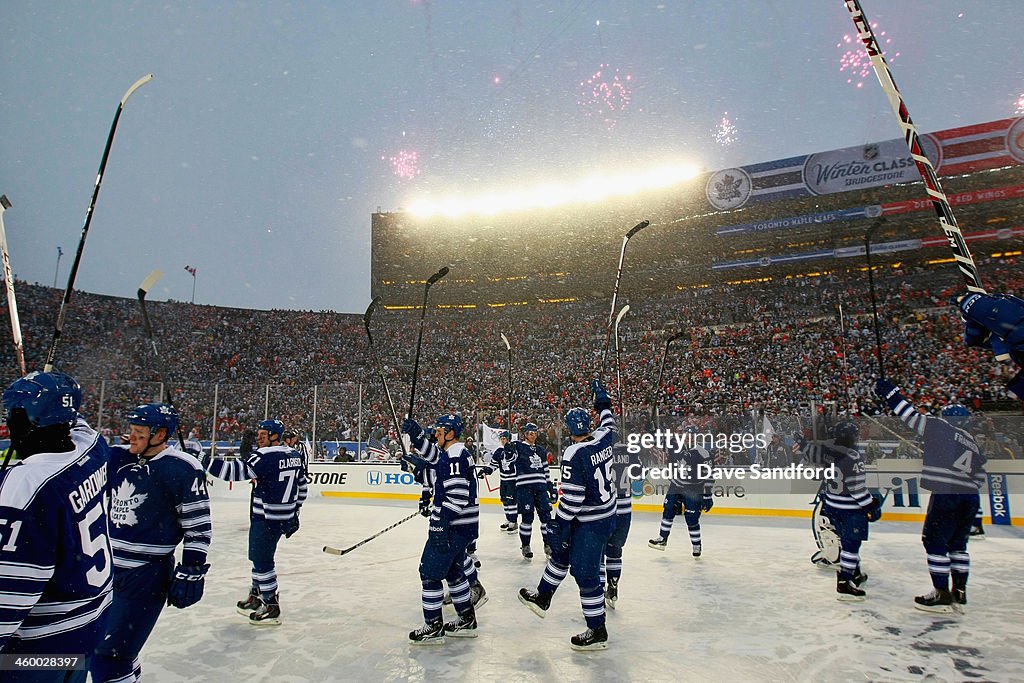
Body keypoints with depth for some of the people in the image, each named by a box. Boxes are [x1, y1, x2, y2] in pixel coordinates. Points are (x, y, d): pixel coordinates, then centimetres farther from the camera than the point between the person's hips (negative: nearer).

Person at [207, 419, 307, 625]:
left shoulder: (265, 456, -18)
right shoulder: (294, 456, 9)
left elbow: (241, 470, -29)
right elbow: (301, 486, 16)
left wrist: (207, 462, -28)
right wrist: (294, 512, 25)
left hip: (266, 519, -9)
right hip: (284, 517, 9)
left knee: (262, 560, 0)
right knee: (258, 556, 21)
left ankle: (272, 607, 7)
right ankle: (256, 597, 35)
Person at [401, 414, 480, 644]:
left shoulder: (455, 455, -20)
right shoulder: (451, 452, 13)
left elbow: (457, 495, -25)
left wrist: (440, 524, -27)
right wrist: (415, 432, 3)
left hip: (455, 526, -11)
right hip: (458, 525, 11)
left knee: (430, 571, -2)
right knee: (453, 571, 20)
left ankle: (433, 628, 7)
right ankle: (467, 621, 30)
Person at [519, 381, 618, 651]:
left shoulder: (574, 454, -23)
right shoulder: (604, 439, -3)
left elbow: (571, 497, -23)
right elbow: (607, 423, 23)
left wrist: (559, 527, -14)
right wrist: (602, 400, 36)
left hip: (590, 523, -9)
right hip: (607, 514, 9)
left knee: (585, 573, 2)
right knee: (561, 553, 22)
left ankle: (597, 632, 13)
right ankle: (542, 597, 36)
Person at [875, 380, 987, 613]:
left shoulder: (941, 428, -1)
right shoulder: (973, 444, 20)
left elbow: (911, 416, -6)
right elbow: (979, 478, 22)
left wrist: (889, 392, -1)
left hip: (946, 495, -8)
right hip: (971, 498, 8)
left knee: (934, 541, -1)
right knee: (957, 544, 17)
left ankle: (942, 596, 1)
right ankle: (959, 594, 19)